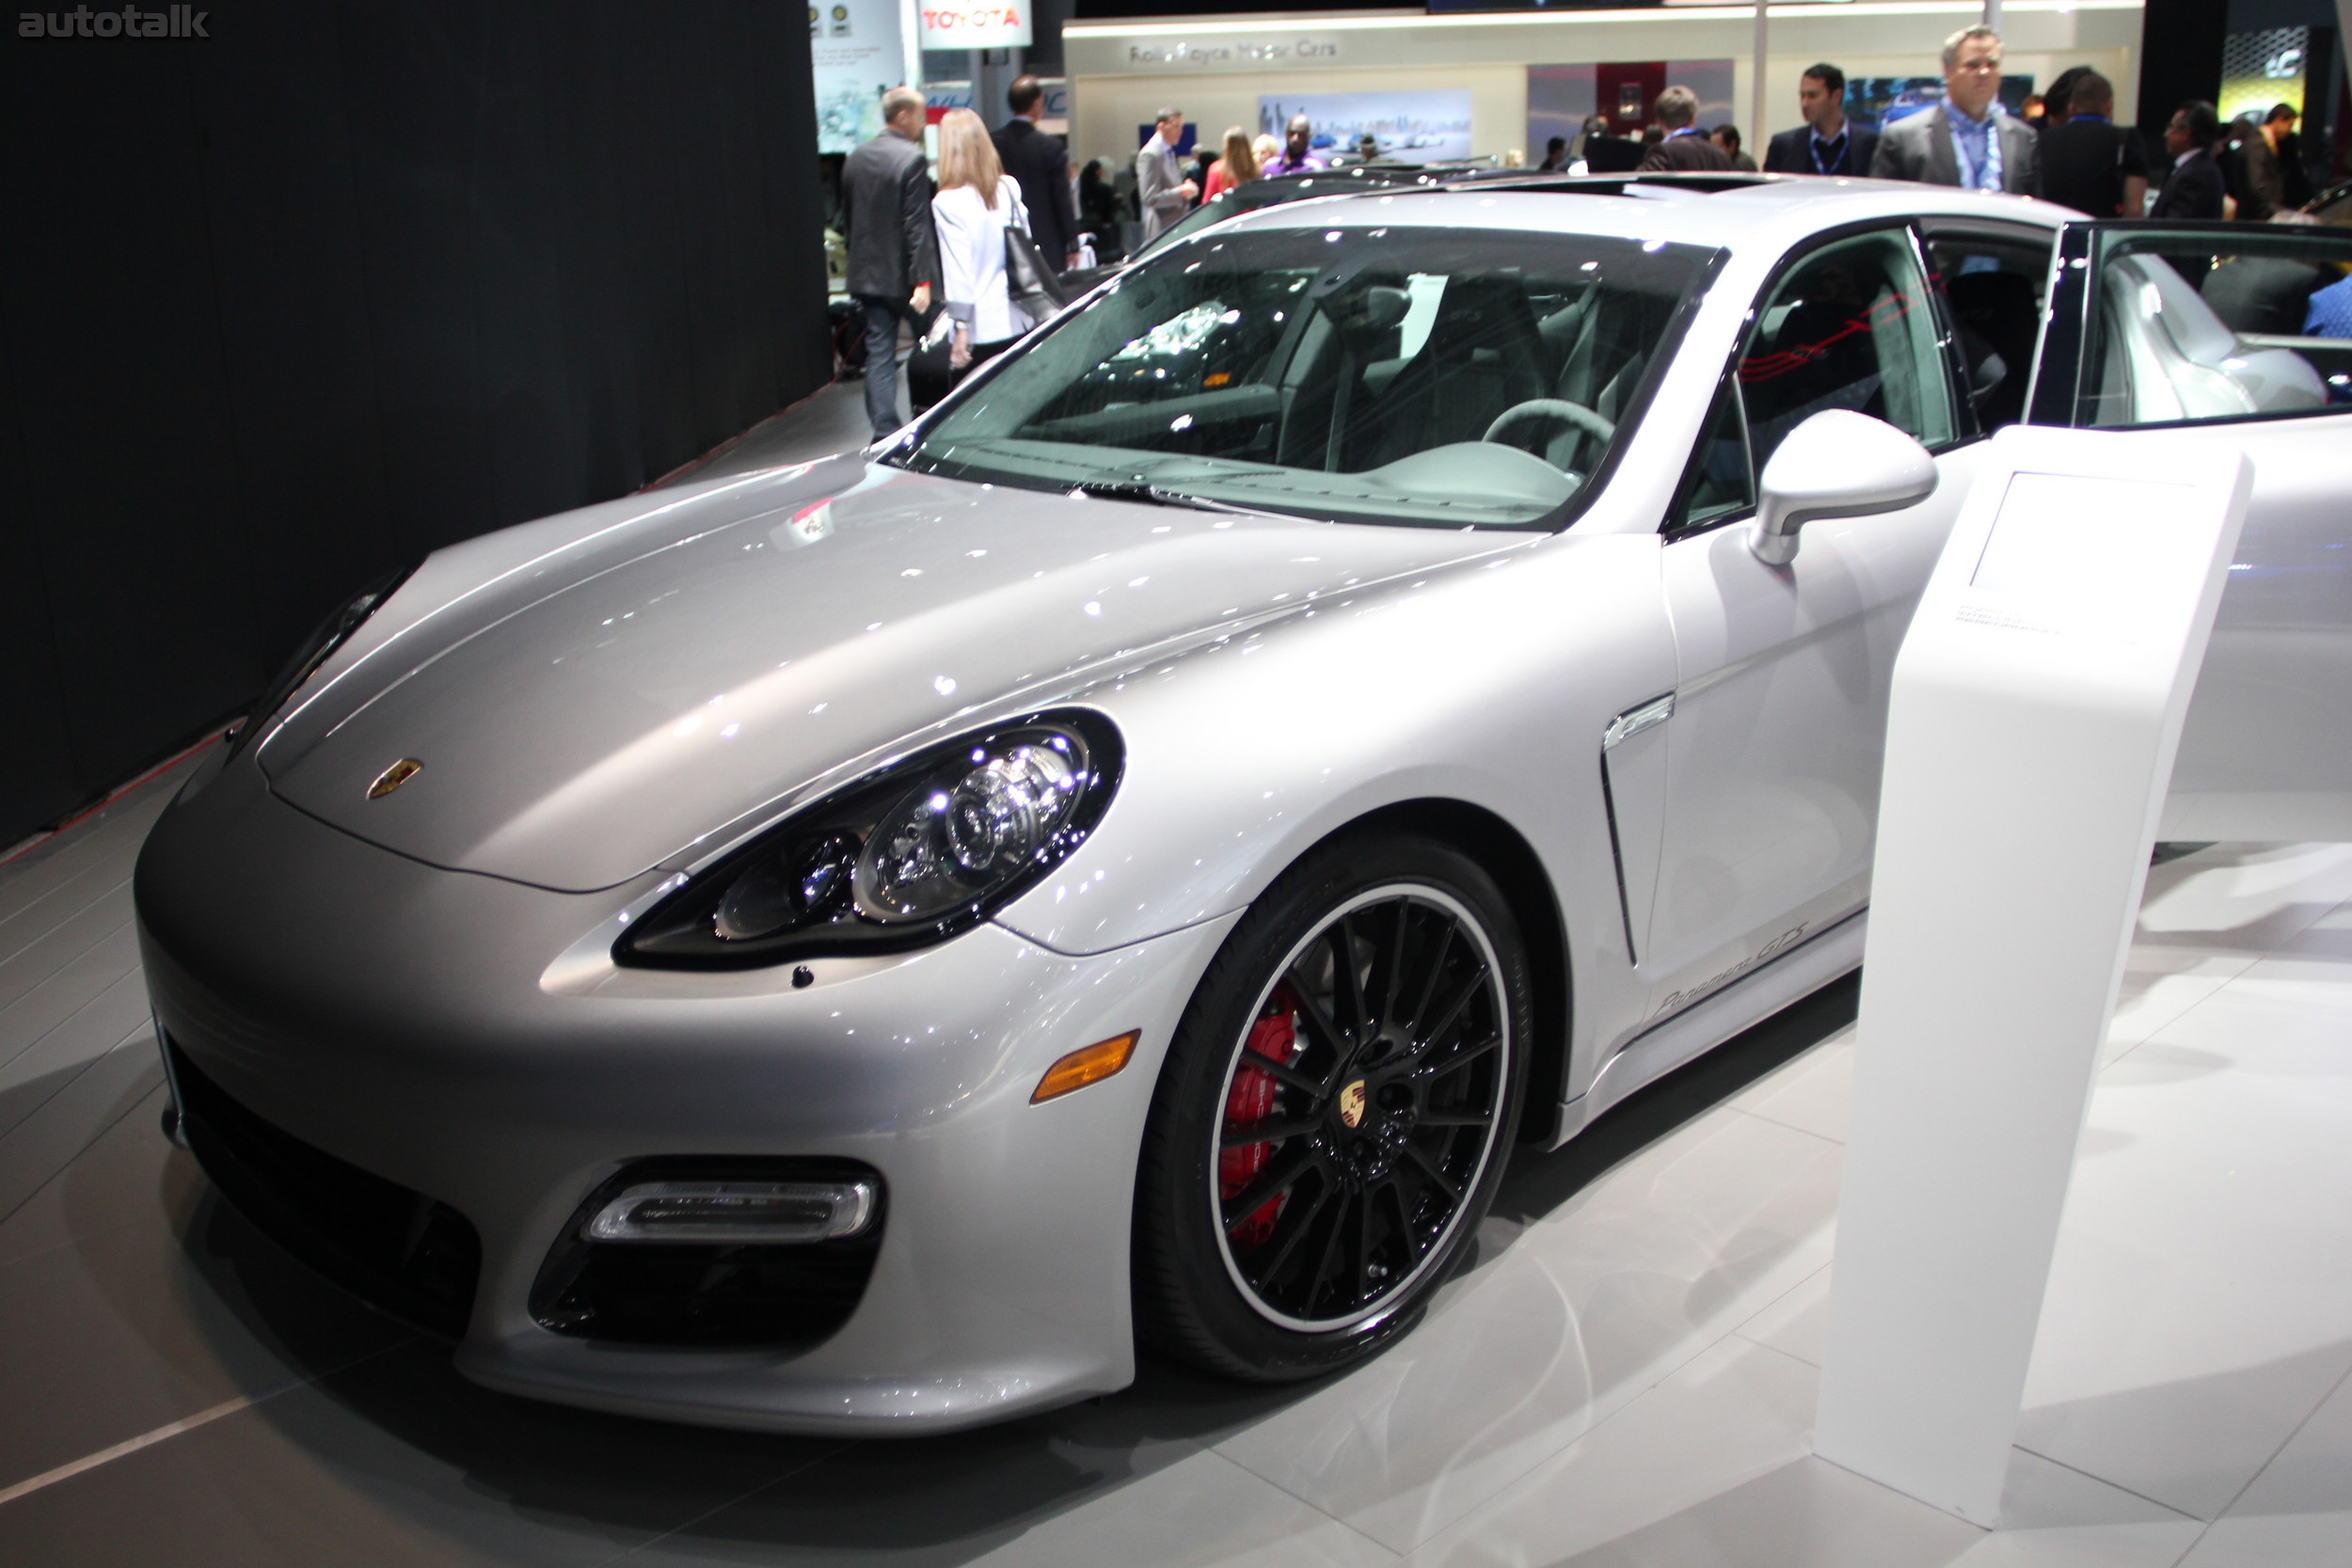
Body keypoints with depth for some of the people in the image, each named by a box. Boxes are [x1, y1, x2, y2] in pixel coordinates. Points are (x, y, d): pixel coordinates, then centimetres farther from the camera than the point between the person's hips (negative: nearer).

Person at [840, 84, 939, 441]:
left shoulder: (855, 159, 7)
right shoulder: (912, 159, -14)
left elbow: (847, 218, 14)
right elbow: (918, 224, -19)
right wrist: (923, 280, -20)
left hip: (867, 275, 6)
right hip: (904, 277, -5)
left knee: (879, 353, 6)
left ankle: (884, 432, 0)